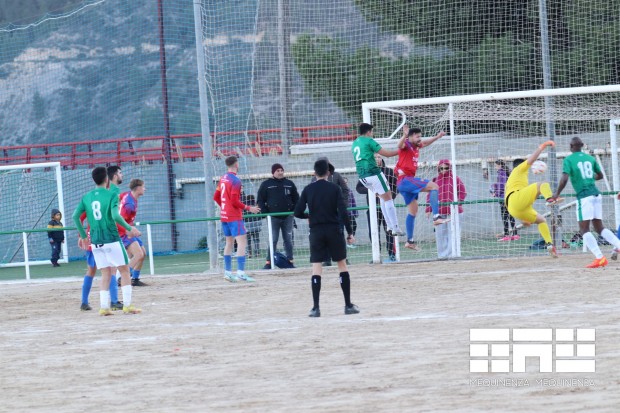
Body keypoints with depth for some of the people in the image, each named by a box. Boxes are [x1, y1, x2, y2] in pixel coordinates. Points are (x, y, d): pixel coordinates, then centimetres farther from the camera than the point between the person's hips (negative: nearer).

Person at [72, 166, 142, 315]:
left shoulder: (87, 197, 8)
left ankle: (104, 307, 2)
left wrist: (83, 236, 14)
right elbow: (115, 215, -21)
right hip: (111, 240, -5)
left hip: (96, 241, 5)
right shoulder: (111, 195, -8)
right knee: (125, 270, 4)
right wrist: (129, 228, -10)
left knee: (105, 274, 12)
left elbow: (75, 216, 4)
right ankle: (127, 305, -1)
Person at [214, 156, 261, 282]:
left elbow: (216, 197, 16)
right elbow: (235, 201, -20)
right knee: (242, 242, -10)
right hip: (234, 217, -9)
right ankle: (241, 272, -19)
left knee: (229, 242, 15)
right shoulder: (235, 181, -16)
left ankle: (228, 272, 17)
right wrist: (248, 208, -11)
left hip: (224, 215, 9)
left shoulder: (223, 179, 10)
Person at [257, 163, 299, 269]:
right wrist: (265, 213, -8)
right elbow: (260, 200, 2)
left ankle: (290, 261, 8)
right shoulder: (266, 184, 2)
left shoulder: (289, 184, 10)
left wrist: (294, 211, 2)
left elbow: (296, 199, 15)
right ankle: (268, 263, -6)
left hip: (288, 216, 3)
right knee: (273, 240, -7)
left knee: (288, 240, 5)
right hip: (273, 217, -3)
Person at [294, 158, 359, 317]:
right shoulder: (334, 188, -3)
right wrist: (350, 233, -4)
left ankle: (316, 307, -9)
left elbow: (298, 213, 0)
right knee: (342, 265, 8)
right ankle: (348, 305, 7)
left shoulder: (308, 190, 0)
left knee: (316, 267, 0)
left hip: (316, 232, 1)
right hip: (333, 231, -1)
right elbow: (343, 212, -10)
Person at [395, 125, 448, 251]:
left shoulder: (416, 146, 15)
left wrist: (437, 137, 35)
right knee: (433, 186, -19)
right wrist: (405, 135, -55)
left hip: (409, 181, 10)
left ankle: (410, 241, 17)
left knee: (413, 211, 13)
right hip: (404, 179, -10)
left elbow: (425, 143, 37)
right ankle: (436, 216, -27)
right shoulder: (405, 145, -11)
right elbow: (400, 145, -36)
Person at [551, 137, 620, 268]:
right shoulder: (590, 158, 13)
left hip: (584, 196, -6)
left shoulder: (569, 160, -3)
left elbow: (564, 179, -15)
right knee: (599, 227, 15)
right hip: (596, 194, 6)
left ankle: (599, 258, -17)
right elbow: (600, 175, 23)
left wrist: (557, 194, -3)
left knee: (584, 230, -3)